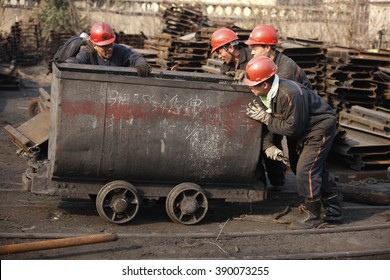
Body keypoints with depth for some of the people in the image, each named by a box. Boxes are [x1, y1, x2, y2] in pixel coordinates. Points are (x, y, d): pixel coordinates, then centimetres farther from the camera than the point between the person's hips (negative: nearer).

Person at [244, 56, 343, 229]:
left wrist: (266, 118, -22)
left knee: (306, 169, -14)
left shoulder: (291, 94, -33)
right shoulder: (272, 93, -6)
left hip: (320, 128, -10)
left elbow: (292, 128, -28)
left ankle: (311, 214, 1)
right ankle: (334, 213, 26)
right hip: (307, 130, 10)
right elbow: (278, 119, 6)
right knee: (316, 169, 15)